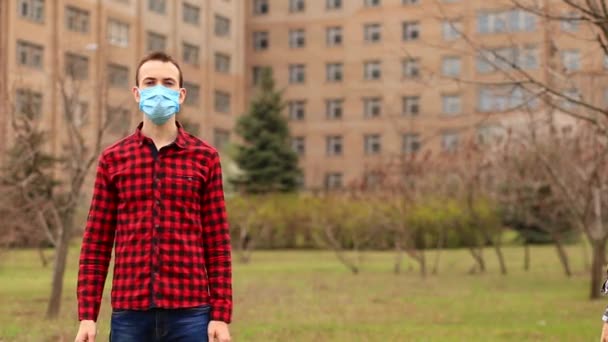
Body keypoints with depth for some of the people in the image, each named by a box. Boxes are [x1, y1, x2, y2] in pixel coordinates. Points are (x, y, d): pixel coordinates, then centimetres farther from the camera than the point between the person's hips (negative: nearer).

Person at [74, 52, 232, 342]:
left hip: (189, 312, -1)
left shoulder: (204, 157, 5)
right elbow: (96, 244, 7)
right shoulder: (113, 159, 7)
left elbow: (217, 242, 4)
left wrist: (221, 315, -2)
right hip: (129, 313, 1)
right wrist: (87, 315, 0)